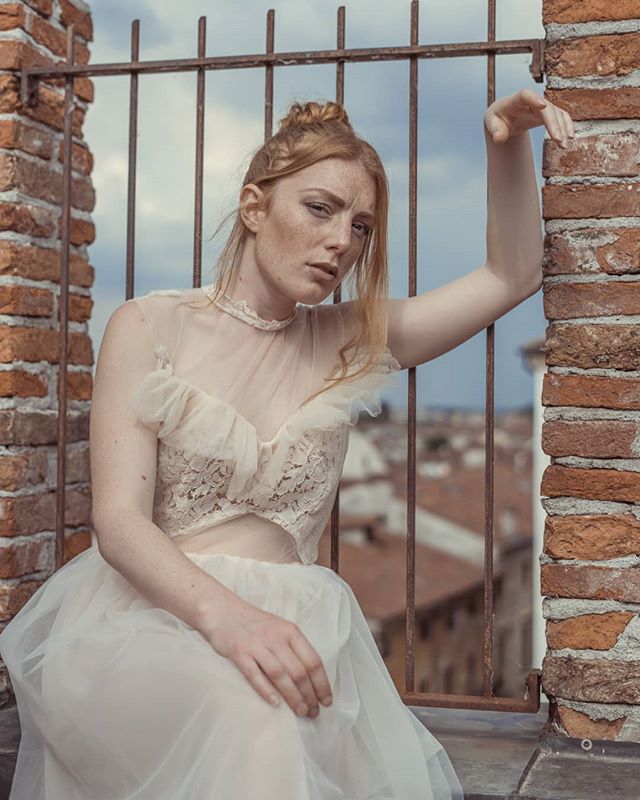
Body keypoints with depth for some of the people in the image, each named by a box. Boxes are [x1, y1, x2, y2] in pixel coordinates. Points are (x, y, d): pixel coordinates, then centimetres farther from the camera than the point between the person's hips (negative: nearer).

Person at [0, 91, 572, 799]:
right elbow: (119, 519, -9)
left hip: (292, 622, 4)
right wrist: (222, 614, -28)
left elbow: (513, 277, 17)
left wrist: (510, 148, 1)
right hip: (153, 610, -4)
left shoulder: (348, 342, 13)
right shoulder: (151, 328, 1)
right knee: (255, 711, -38)